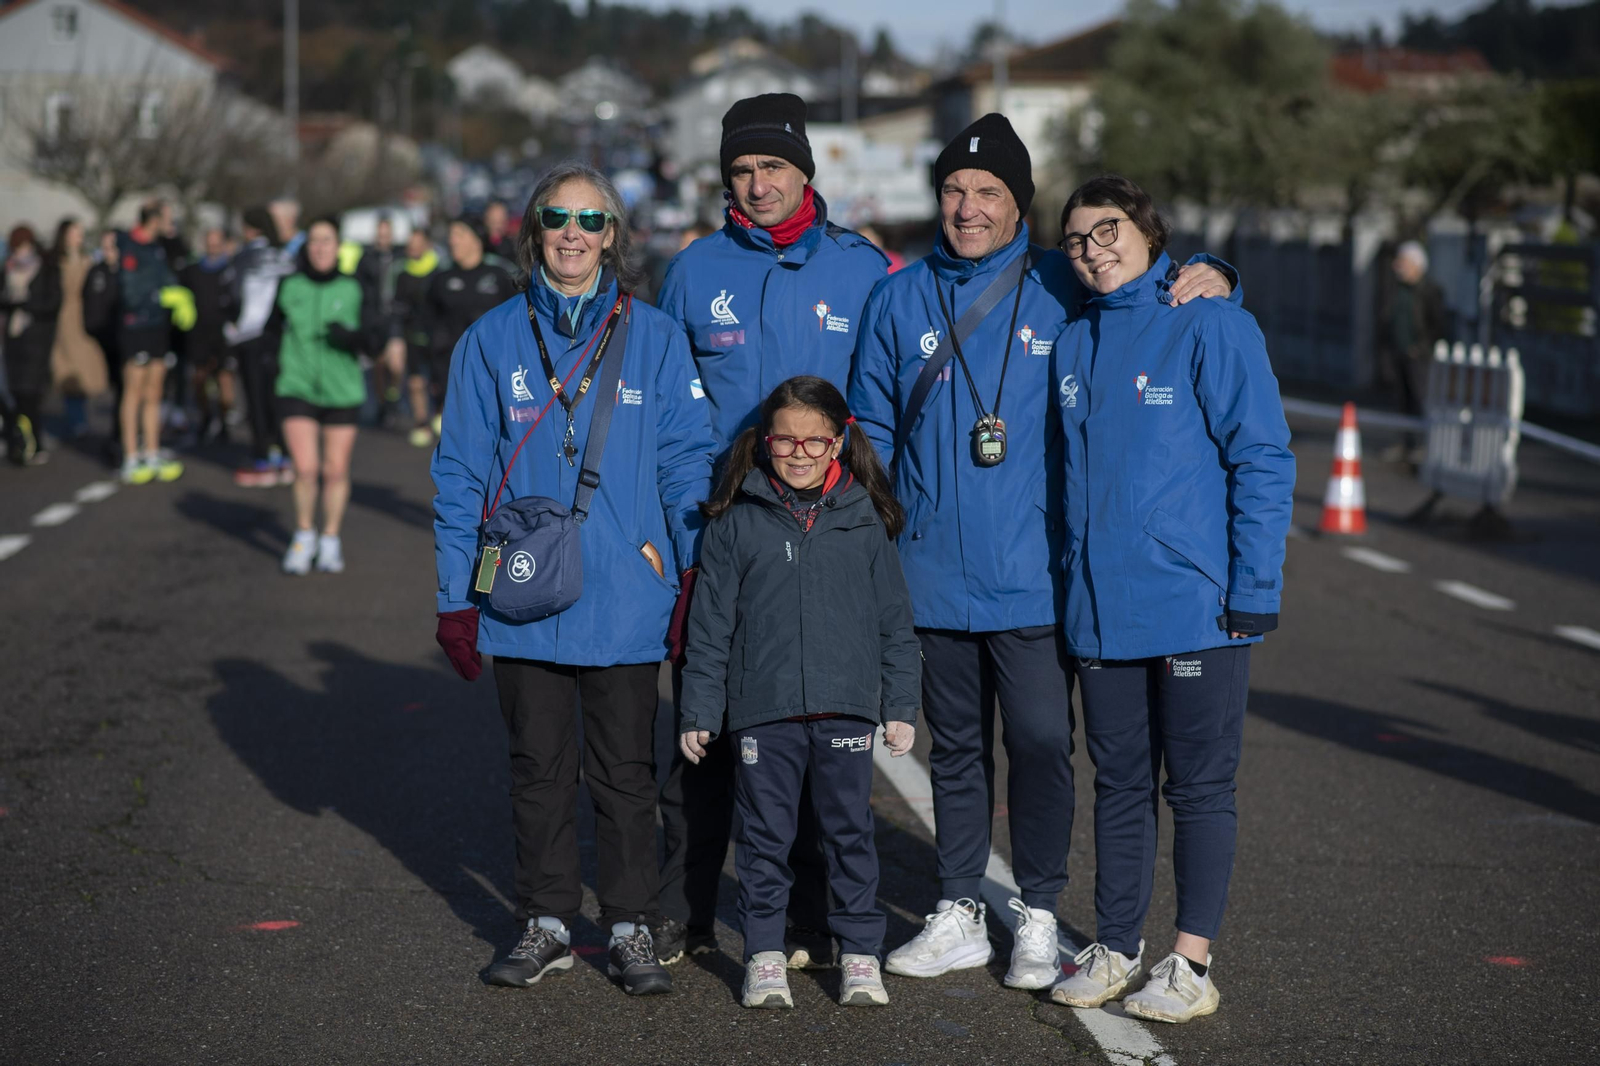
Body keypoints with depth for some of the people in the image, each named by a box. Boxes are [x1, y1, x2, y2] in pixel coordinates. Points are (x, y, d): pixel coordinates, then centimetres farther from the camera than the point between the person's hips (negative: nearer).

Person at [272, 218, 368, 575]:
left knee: (336, 470, 4)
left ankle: (331, 540, 23)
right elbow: (270, 327, 14)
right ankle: (304, 536, 13)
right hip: (297, 388, 0)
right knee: (305, 468, -10)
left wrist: (351, 336, -21)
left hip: (342, 393, 0)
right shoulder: (289, 287, 0)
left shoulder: (352, 289, -1)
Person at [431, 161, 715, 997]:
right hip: (523, 604, 1)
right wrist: (457, 598, 1)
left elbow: (686, 464, 3)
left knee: (625, 771, 7)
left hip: (626, 603, -1)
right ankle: (547, 924, 22)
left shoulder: (654, 338, 1)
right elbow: (461, 475, 5)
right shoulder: (492, 340, 3)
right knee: (539, 766, 11)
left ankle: (632, 929, 17)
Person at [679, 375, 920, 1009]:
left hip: (846, 707, 0)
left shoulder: (864, 519, 6)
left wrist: (900, 706, 6)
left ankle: (860, 954, 16)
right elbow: (710, 623, 5)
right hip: (762, 711, 0)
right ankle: (764, 954, 16)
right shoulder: (736, 522, 3)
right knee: (765, 836, 6)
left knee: (850, 832, 6)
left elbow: (894, 619, 9)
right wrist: (698, 711, 2)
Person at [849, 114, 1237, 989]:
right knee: (955, 748, 12)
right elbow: (872, 433, 12)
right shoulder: (899, 300, 7)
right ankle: (957, 915, 23)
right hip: (934, 576, 2)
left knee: (1041, 742, -2)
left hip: (1035, 577, -2)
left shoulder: (1064, 292, 0)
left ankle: (1038, 918, 12)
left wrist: (1207, 278, -10)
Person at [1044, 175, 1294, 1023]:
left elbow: (1265, 463, -10)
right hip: (1100, 615, 5)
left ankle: (1191, 964, 11)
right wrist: (1068, 588, 13)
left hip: (1196, 606, -5)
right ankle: (1114, 951, 22)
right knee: (1119, 785, 13)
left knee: (1200, 787, 4)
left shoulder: (1211, 325, -8)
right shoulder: (1075, 342, 10)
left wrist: (1253, 593, -14)